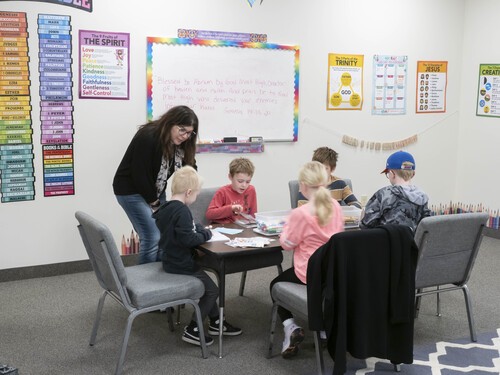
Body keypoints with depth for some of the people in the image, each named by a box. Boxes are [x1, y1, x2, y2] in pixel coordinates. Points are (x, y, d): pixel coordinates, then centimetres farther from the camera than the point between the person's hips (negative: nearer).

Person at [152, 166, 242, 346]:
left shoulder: (167, 208, 6)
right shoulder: (182, 211, -25)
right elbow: (188, 239, -29)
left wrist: (201, 230, 2)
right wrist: (206, 234, -13)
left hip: (172, 260, 10)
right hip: (182, 264, -10)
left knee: (206, 285, 24)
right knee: (212, 290, 5)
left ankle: (216, 322, 34)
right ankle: (191, 330, 8)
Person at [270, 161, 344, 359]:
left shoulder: (300, 213, -23)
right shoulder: (335, 206, -4)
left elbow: (286, 244, -11)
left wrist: (288, 225, 6)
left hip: (311, 273, -6)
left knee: (276, 285, 22)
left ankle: (291, 327, 1)